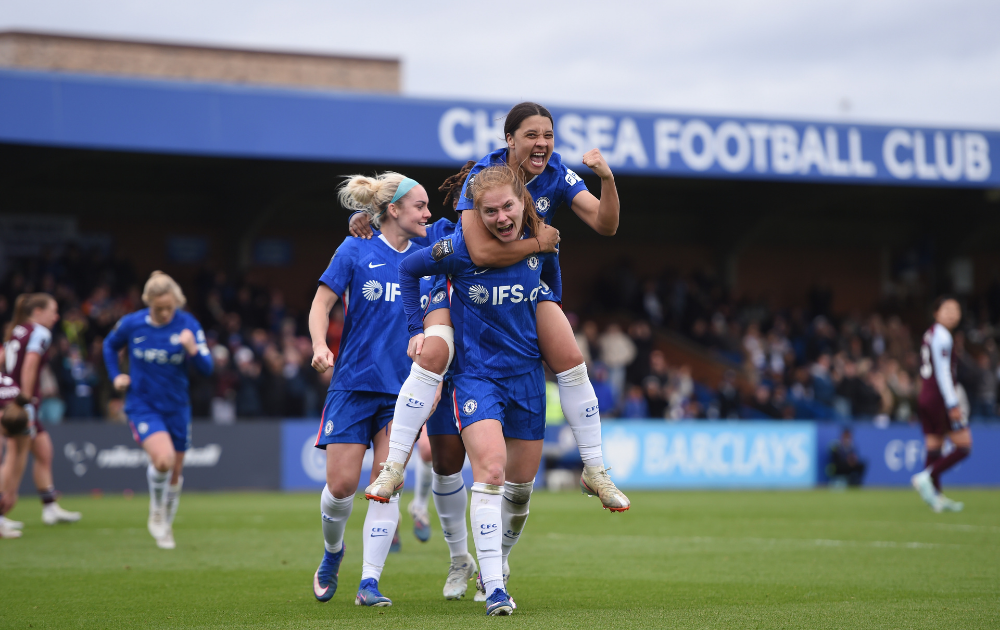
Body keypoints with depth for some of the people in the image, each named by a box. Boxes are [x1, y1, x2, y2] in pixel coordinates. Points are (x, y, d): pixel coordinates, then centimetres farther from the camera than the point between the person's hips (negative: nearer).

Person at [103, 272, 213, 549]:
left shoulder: (188, 325, -10)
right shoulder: (131, 324, -8)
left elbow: (207, 368, -11)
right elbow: (110, 346, 14)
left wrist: (192, 349, -29)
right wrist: (116, 376, 3)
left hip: (176, 407, 2)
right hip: (142, 404, -2)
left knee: (175, 472, 10)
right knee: (163, 458, -26)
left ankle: (166, 525, 34)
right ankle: (156, 513, 1)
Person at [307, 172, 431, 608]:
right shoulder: (355, 251, -2)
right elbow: (321, 304, -2)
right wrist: (320, 346, -18)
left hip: (403, 390, 2)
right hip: (353, 384, -2)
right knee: (342, 484, -3)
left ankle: (369, 583, -4)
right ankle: (332, 554, 26)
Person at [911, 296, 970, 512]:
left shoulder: (930, 334, 16)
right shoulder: (942, 335, -12)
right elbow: (942, 372, -17)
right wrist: (953, 404, -19)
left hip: (925, 397, 9)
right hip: (939, 399, -9)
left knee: (934, 446, 7)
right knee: (964, 445, -6)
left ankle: (936, 496, 5)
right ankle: (926, 477, -12)